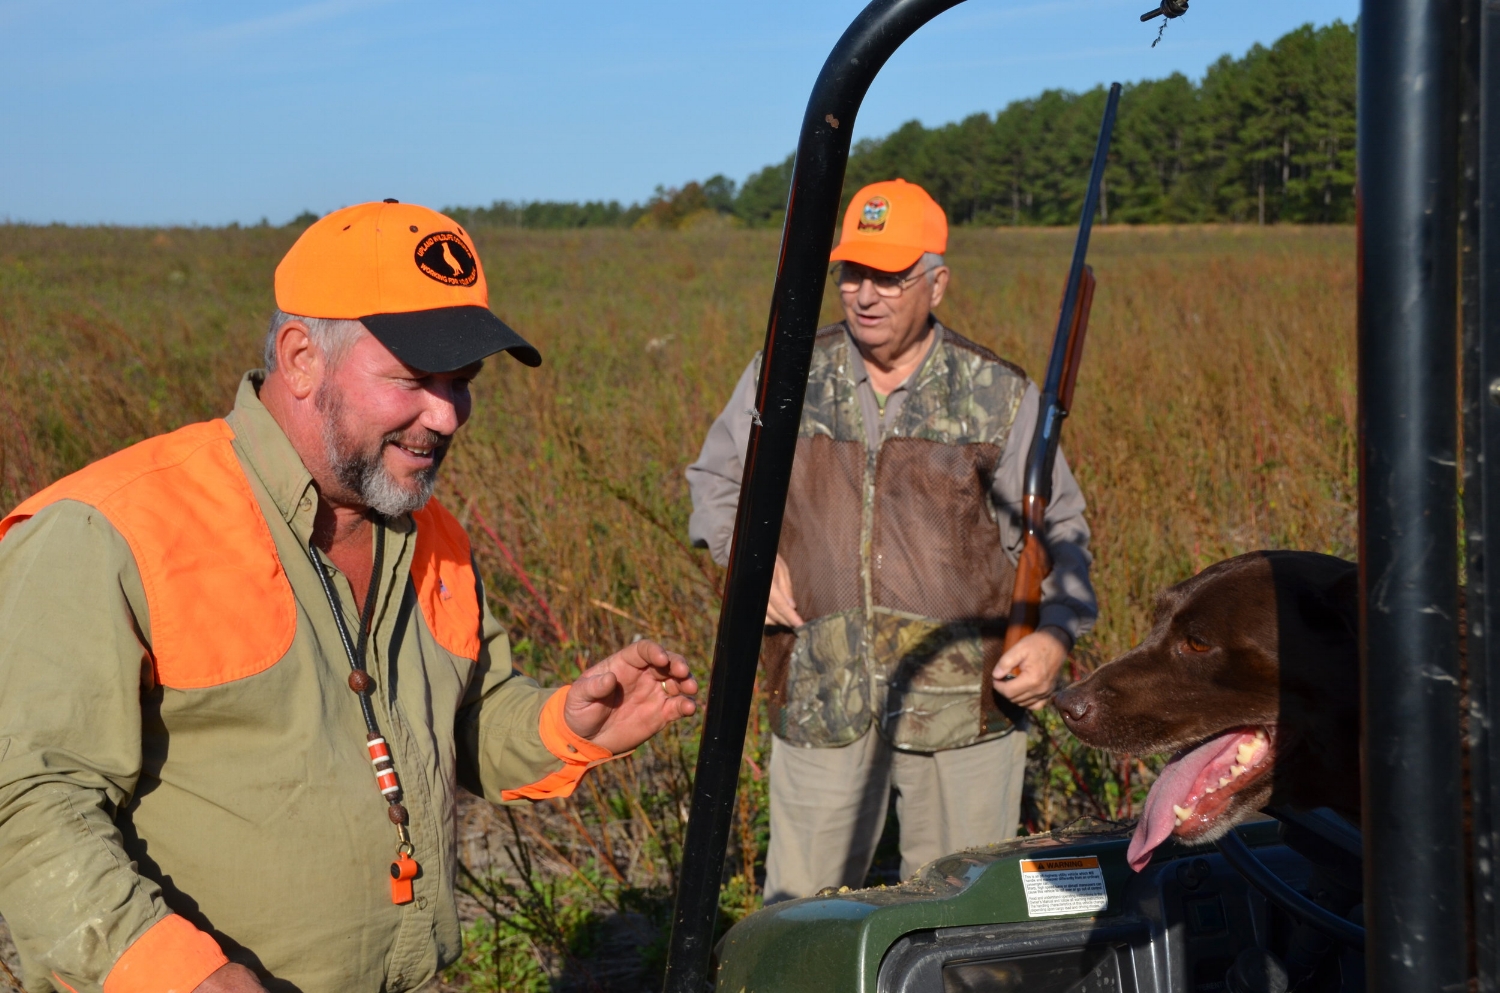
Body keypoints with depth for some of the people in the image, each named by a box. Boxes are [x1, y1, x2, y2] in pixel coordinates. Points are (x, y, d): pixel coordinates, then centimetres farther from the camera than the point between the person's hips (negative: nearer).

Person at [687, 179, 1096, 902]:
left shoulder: (1001, 395, 3)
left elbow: (1059, 530, 8)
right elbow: (715, 479, 18)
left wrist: (1057, 631, -9)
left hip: (963, 704, 0)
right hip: (820, 703, 1)